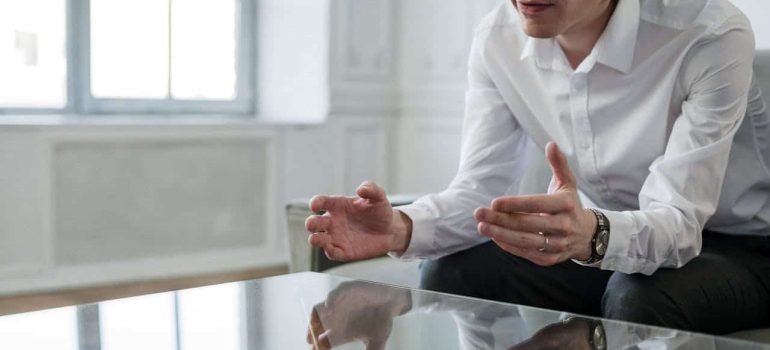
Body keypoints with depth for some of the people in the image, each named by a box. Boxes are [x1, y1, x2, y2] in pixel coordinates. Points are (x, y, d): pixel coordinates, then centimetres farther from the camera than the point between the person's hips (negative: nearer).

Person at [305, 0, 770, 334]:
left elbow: (678, 220, -33)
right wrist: (401, 228, -35)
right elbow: (482, 189, -14)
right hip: (594, 241, 4)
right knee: (452, 276, -17)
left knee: (640, 300, -35)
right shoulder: (499, 38, -13)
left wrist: (594, 234, -56)